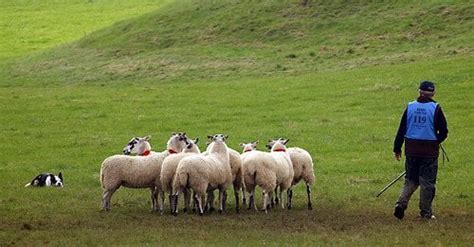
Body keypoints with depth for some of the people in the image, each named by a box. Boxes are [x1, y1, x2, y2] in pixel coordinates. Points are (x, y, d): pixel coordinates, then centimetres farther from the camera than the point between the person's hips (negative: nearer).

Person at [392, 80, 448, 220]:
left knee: (410, 180, 13)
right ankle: (426, 212, 10)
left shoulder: (410, 107, 2)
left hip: (411, 149, 3)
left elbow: (402, 129, 3)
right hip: (429, 151, -3)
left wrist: (397, 148, 9)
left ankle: (401, 203, -7)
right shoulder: (435, 108, -7)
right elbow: (443, 131, -6)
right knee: (427, 182, 7)